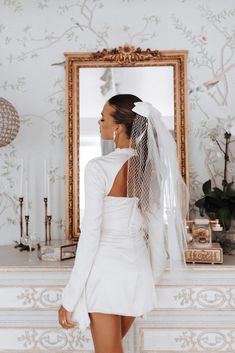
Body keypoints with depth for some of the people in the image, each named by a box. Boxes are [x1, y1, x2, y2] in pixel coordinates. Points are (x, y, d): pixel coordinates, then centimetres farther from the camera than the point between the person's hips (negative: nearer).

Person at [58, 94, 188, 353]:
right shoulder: (149, 166, 0)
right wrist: (151, 278, 18)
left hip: (106, 266, -6)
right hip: (138, 265, 6)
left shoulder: (98, 168, -17)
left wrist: (69, 299, -12)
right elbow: (157, 228, 5)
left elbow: (90, 235, -19)